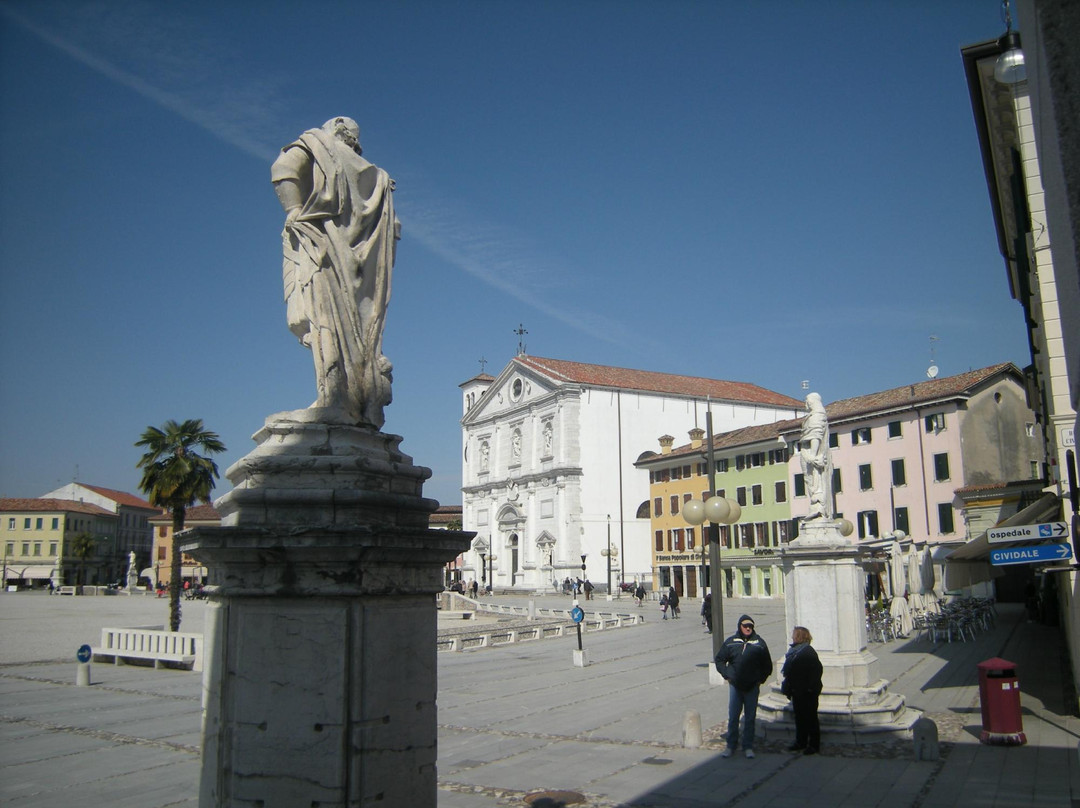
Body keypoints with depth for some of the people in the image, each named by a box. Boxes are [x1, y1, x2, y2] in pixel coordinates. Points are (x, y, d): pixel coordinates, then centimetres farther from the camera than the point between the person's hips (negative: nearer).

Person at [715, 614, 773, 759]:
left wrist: (761, 679, 4)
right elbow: (719, 660, 9)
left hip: (753, 687, 0)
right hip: (735, 686, 0)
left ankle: (748, 747, 17)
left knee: (750, 718, 7)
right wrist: (726, 675, 2)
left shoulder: (759, 643, -1)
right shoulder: (731, 642, -1)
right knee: (733, 717, 4)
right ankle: (731, 746, 15)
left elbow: (767, 665, 10)